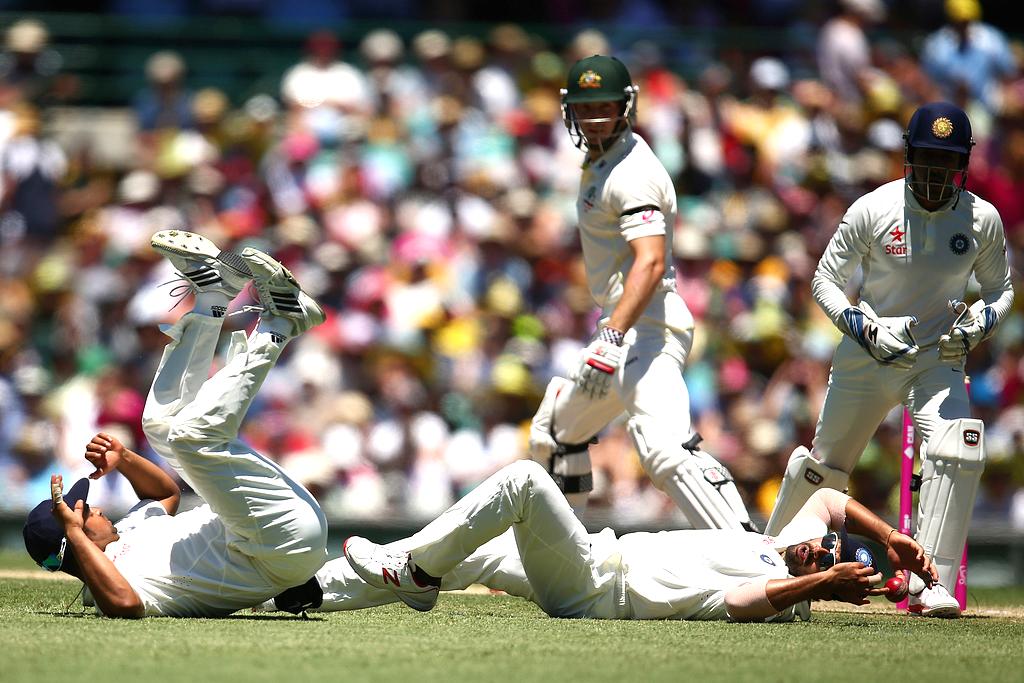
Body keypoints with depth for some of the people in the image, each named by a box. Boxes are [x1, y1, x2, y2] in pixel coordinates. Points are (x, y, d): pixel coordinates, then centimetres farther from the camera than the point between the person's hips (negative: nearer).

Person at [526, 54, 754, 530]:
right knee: (554, 435, 23)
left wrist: (612, 338, -39)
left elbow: (651, 262, -29)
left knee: (665, 448, -29)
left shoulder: (632, 174, -16)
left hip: (647, 326, -11)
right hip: (622, 327, 11)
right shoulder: (599, 160, 16)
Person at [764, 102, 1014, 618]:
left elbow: (1000, 287, 7)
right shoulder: (872, 210, -14)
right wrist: (862, 327, -22)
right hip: (866, 356, 0)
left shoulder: (983, 219, -9)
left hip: (938, 360, 0)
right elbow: (825, 279, -6)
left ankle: (930, 585, -22)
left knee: (957, 452, -26)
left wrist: (979, 324, -15)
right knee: (823, 463, 15)